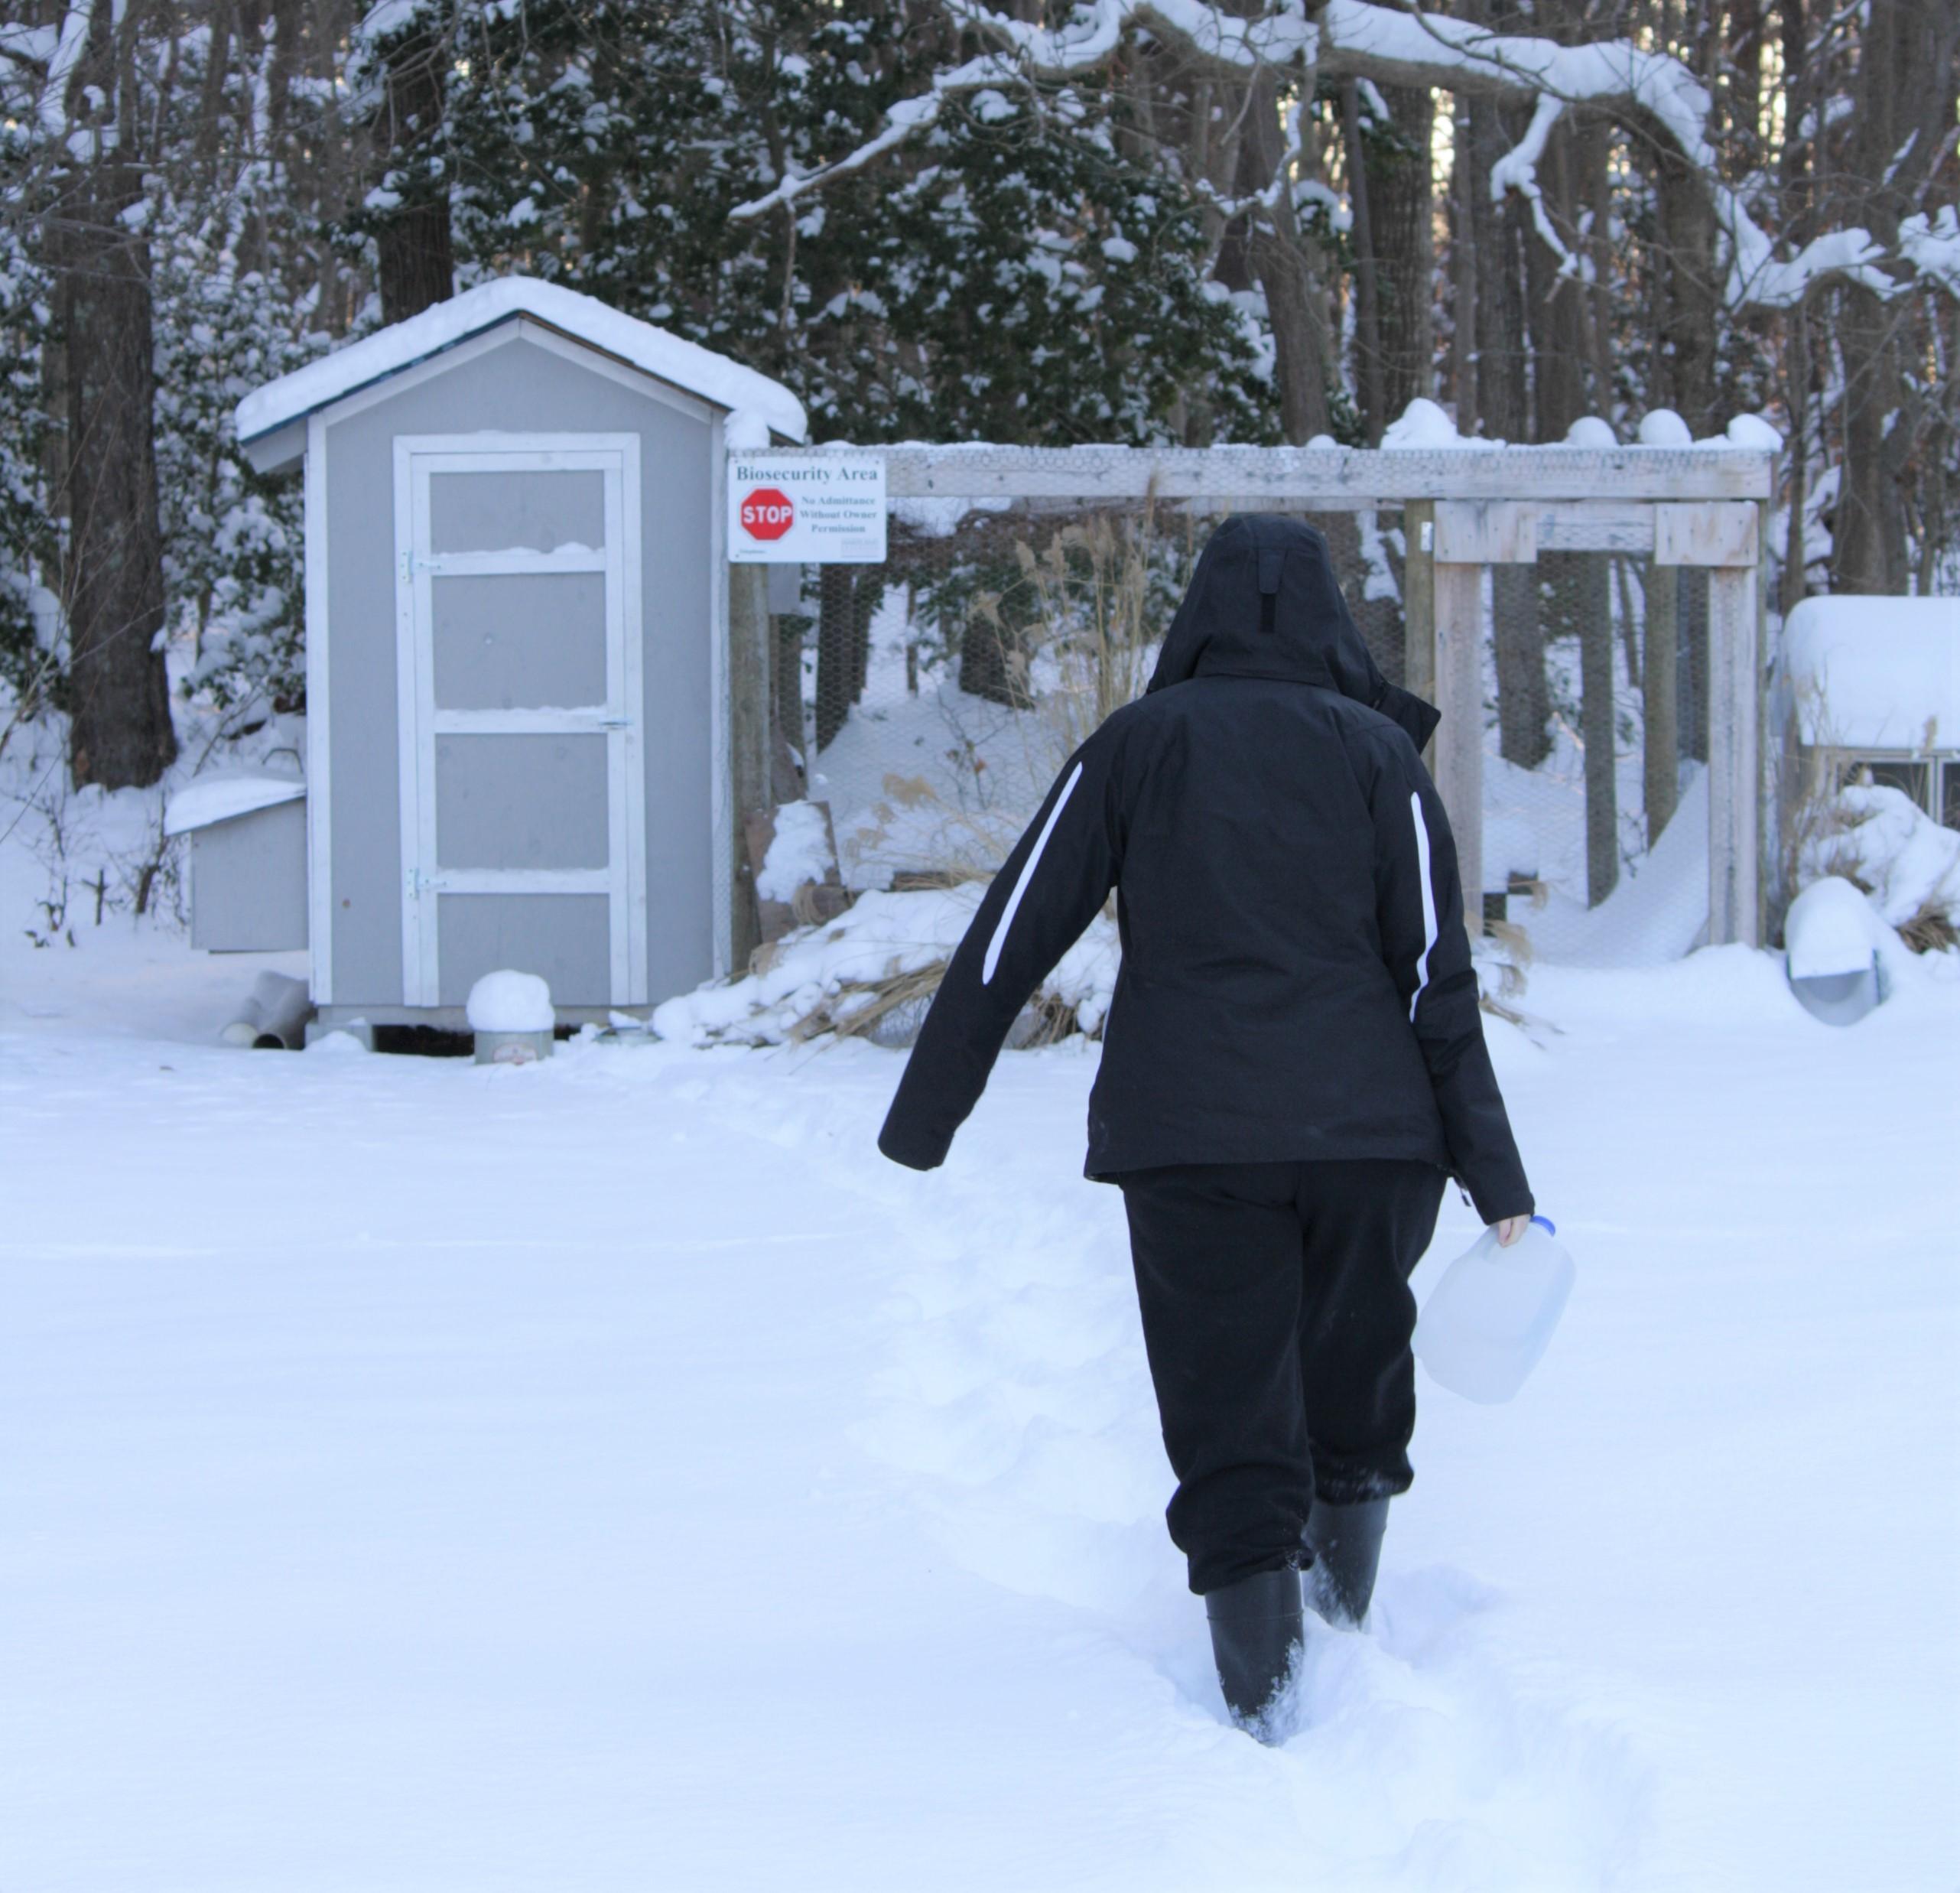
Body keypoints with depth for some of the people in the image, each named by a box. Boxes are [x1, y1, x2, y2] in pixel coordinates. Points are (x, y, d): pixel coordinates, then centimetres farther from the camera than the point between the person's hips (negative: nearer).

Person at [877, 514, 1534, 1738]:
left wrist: (924, 1115, 10)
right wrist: (1492, 1173, 3)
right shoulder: (1377, 751, 6)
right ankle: (1347, 1635, 29)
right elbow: (1437, 973, 1)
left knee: (1233, 1428, 2)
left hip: (1187, 1142, -1)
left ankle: (1264, 1706, -5)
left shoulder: (1137, 744, 7)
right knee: (1358, 1401, 20)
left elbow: (1013, 935, 4)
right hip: (1370, 1134, 1)